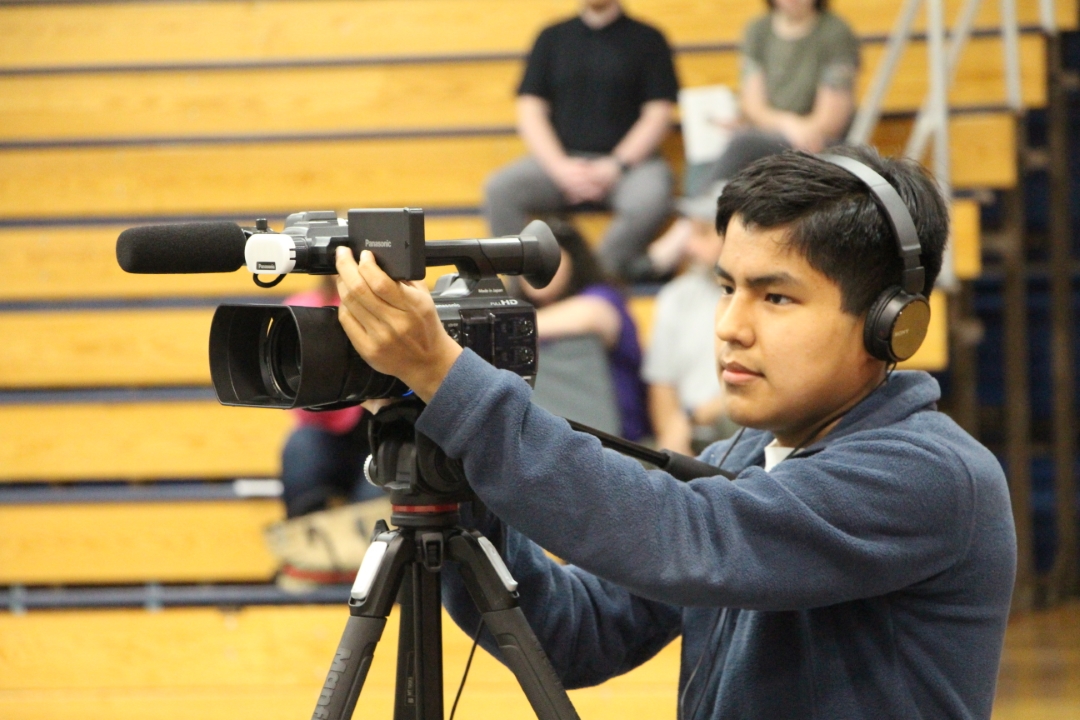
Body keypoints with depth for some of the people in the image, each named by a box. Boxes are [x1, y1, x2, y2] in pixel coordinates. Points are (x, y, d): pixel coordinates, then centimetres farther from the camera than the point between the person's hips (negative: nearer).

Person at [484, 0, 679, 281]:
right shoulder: (552, 38, 15)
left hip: (629, 160, -2)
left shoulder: (646, 39, 9)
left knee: (649, 199, -36)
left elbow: (659, 115, 1)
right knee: (499, 190, -25)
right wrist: (561, 167, -9)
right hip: (561, 160, 2)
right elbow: (530, 112, 8)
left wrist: (616, 166, -13)